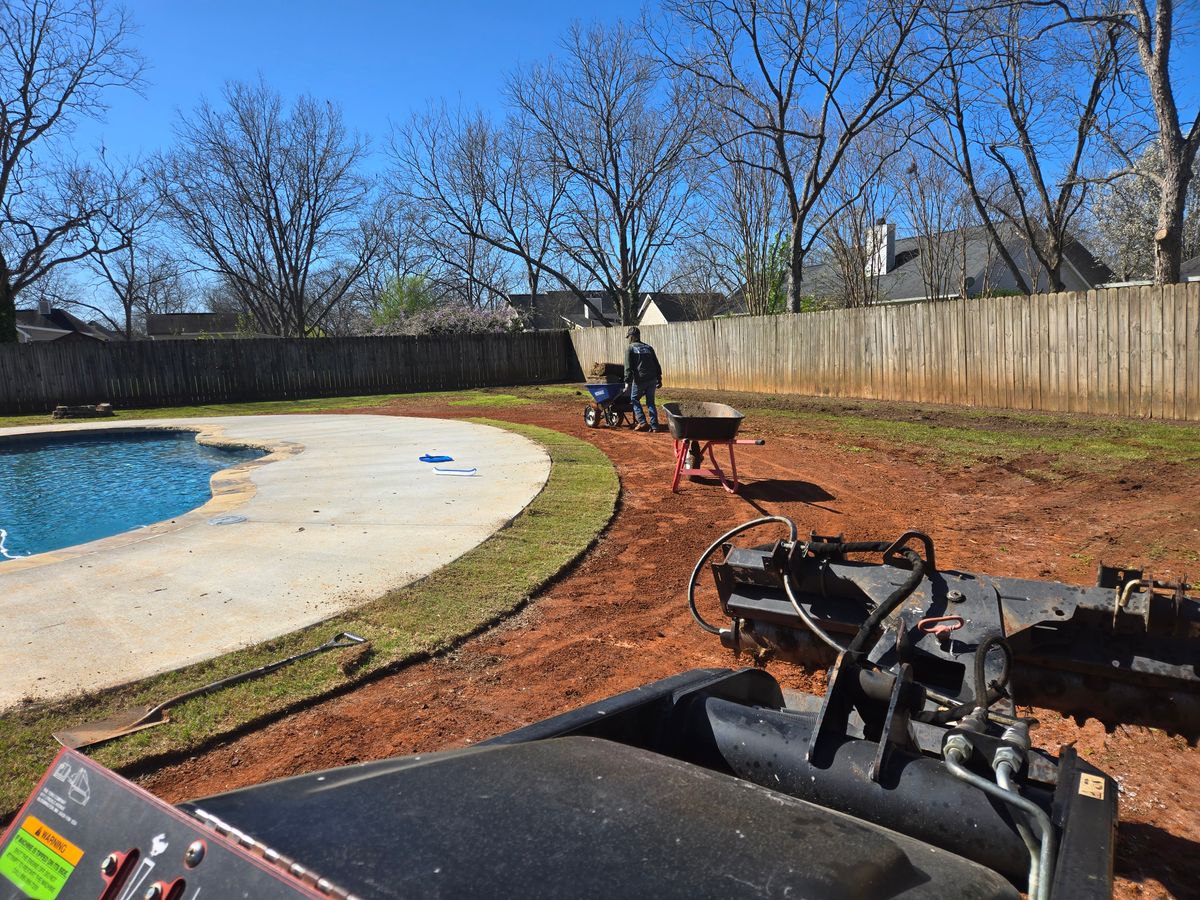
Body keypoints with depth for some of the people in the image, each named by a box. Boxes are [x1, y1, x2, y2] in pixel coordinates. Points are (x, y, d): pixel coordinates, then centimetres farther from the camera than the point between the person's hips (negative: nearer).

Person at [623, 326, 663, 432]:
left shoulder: (630, 349, -1)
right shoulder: (648, 347, 16)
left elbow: (628, 367, -9)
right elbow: (656, 364, 16)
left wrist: (627, 381, -10)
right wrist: (659, 378, 20)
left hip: (640, 380, -5)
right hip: (652, 379, 5)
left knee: (634, 399, 11)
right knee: (650, 402, 11)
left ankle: (642, 422, -2)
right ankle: (654, 426, 6)